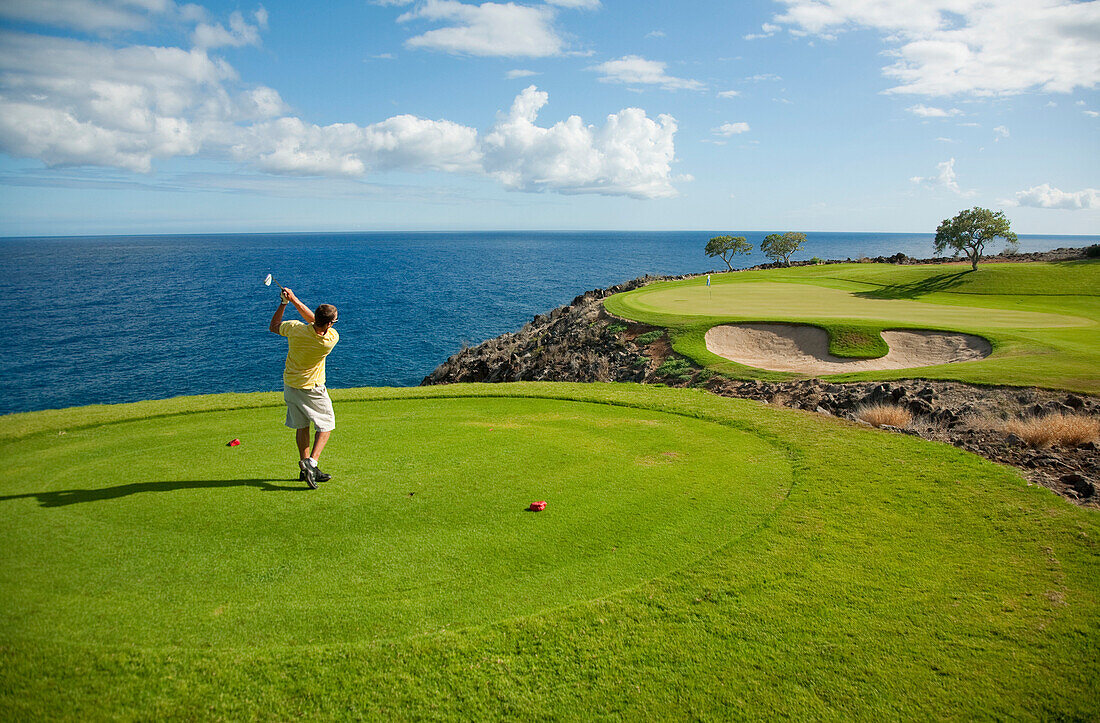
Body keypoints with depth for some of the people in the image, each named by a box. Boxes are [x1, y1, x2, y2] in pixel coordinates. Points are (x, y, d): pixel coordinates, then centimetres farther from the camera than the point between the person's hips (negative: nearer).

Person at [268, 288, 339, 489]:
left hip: (290, 384, 5)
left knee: (301, 426, 17)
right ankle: (311, 463, -8)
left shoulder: (295, 329, -21)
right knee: (326, 426, 10)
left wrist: (284, 303, 3)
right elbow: (313, 319, -7)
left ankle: (305, 468, 24)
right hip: (311, 388, -4)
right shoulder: (331, 339, -24)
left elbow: (273, 326, 2)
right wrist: (294, 300, -7)